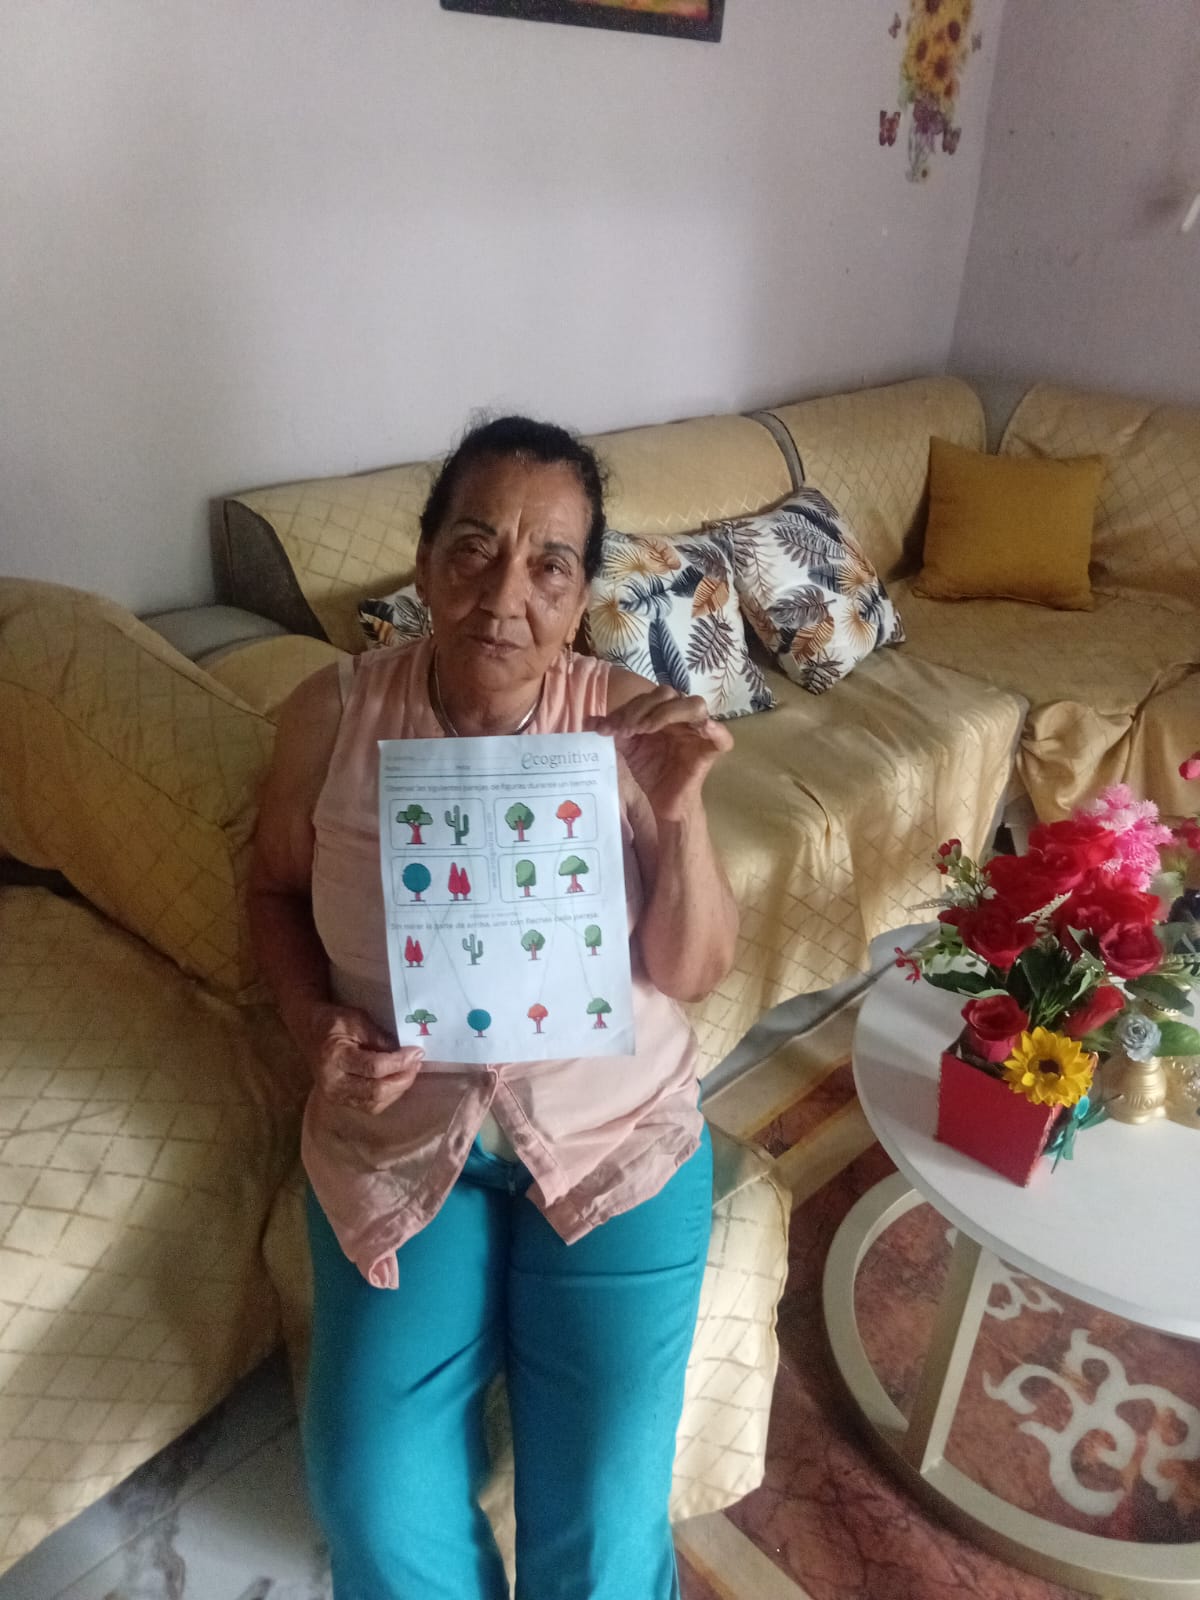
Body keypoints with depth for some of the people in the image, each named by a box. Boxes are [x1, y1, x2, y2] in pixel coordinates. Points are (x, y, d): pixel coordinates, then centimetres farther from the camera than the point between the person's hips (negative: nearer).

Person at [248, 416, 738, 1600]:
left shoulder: (631, 724, -13)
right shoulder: (333, 713, -11)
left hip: (612, 1127, 0)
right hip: (397, 1134, 1)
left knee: (604, 1505, -4)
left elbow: (694, 973, -10)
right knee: (373, 1491, -6)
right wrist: (315, 1024, -12)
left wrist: (681, 808, -26)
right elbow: (275, 890, 5)